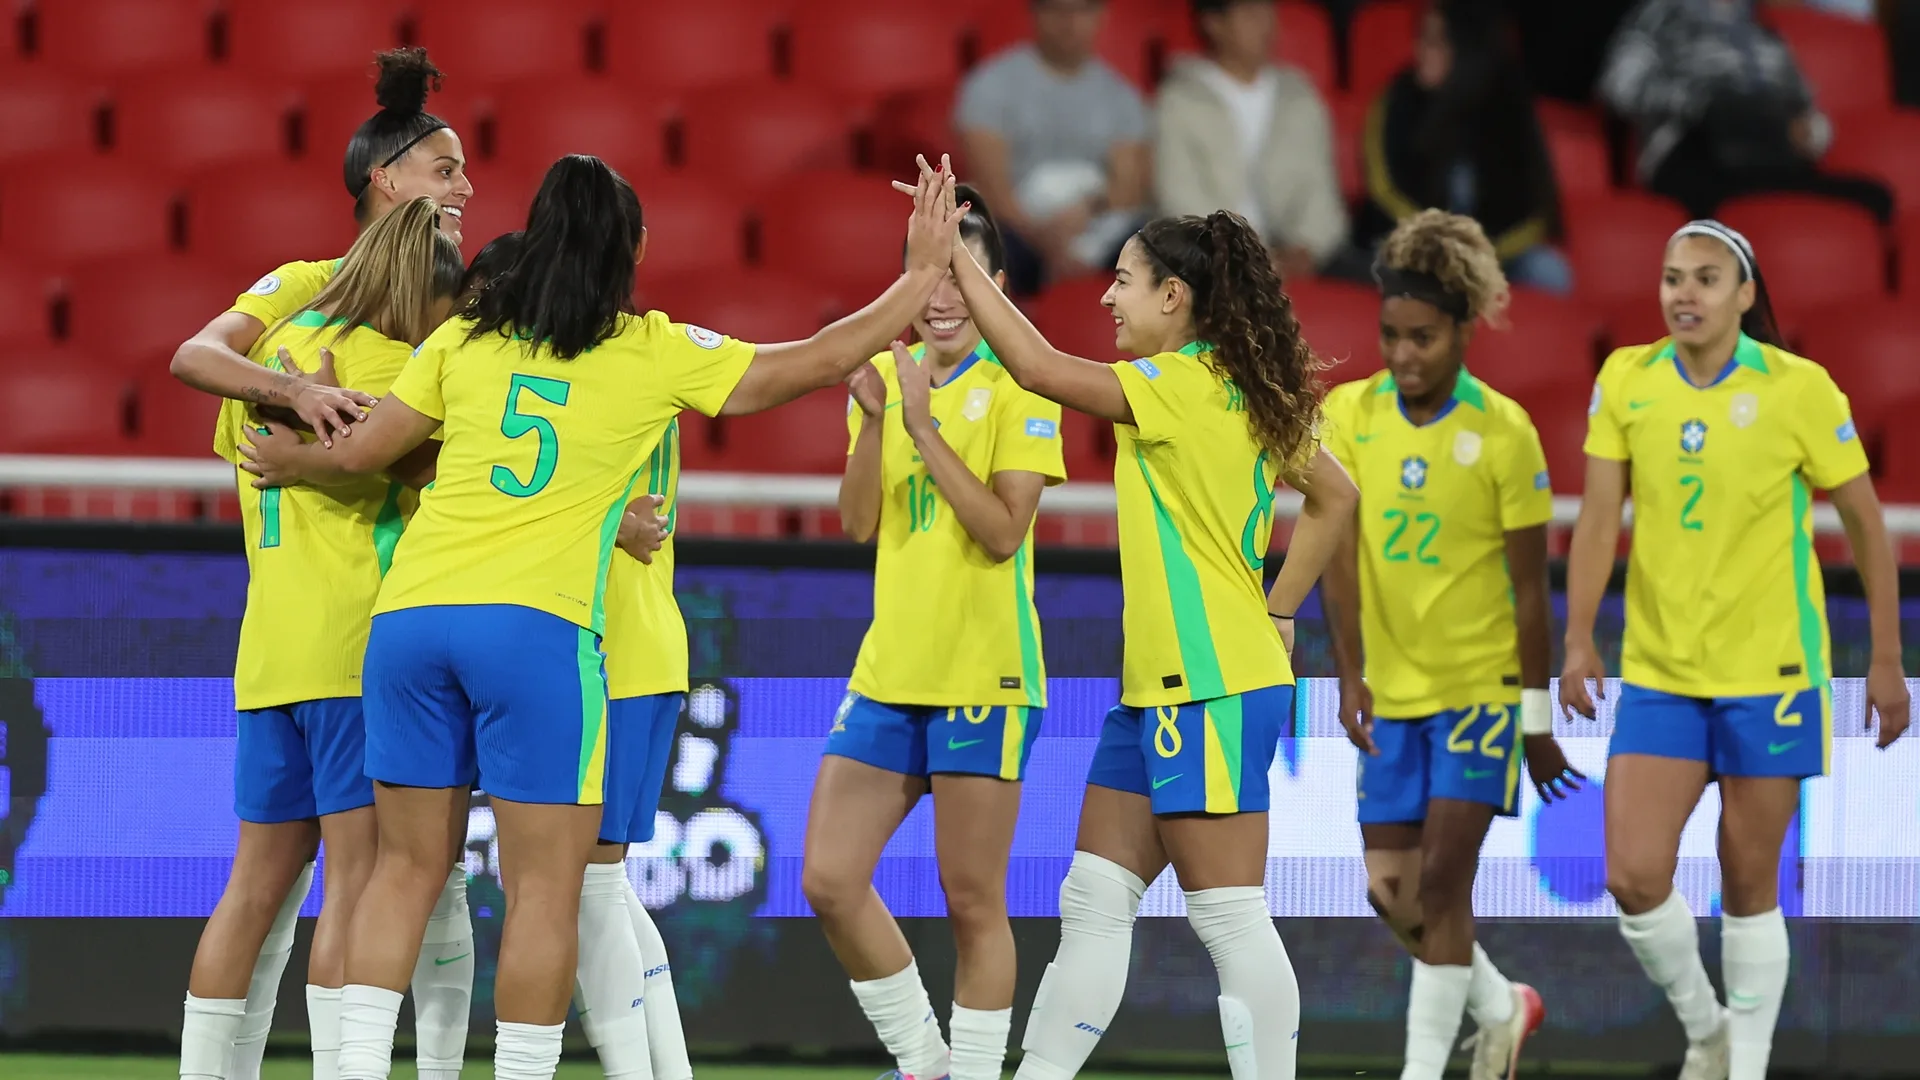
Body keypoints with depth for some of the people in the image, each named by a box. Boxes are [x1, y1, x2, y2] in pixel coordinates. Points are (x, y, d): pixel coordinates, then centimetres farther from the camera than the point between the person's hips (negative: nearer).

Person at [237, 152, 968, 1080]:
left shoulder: (466, 341, 13)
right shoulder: (653, 352, 6)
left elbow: (355, 455, 18)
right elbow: (824, 360, 10)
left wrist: (288, 461, 39)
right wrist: (925, 272, 22)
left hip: (409, 615, 4)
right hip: (534, 623, -4)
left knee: (406, 866, 11)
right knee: (545, 889, 0)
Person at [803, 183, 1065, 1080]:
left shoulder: (1019, 387, -5)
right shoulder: (887, 374, 9)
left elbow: (1005, 530, -14)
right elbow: (858, 524, 1)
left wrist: (925, 429, -18)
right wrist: (874, 419, -13)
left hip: (985, 675, -5)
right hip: (889, 670, 5)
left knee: (972, 903, -2)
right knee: (830, 881, 1)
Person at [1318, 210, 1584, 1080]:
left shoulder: (1503, 431, -12)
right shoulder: (1350, 413, -3)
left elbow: (1530, 585, -8)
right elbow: (1337, 549, -8)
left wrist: (1537, 716, -7)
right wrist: (1350, 673, -17)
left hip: (1480, 683, -4)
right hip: (1391, 687, 4)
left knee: (1440, 881, -9)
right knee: (1391, 893, 5)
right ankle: (1502, 1006, 30)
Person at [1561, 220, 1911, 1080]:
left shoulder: (1797, 388, -8)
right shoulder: (1626, 380, 0)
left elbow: (1865, 524, -1)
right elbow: (1600, 518, -1)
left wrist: (1886, 660, -2)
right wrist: (1579, 639, -13)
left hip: (1770, 671, -2)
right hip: (1657, 672, 3)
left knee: (1749, 885, 3)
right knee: (1634, 876, -7)